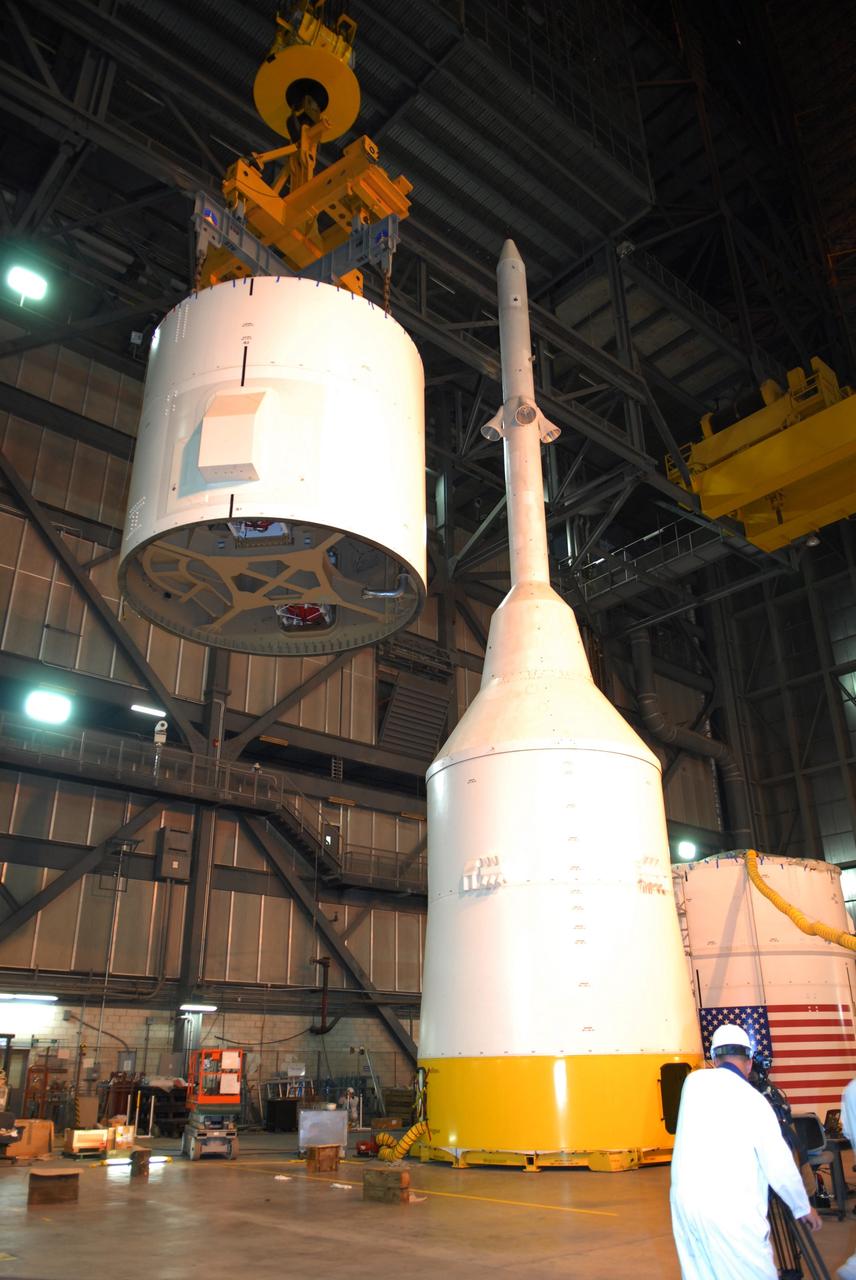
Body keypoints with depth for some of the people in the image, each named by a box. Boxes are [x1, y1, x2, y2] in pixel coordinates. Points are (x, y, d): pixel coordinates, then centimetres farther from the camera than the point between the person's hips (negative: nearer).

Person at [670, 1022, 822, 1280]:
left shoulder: (694, 1082, 4)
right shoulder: (754, 1101, -8)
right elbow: (780, 1166, -3)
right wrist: (803, 1209, 14)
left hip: (685, 1202, 5)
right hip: (730, 1211, -4)